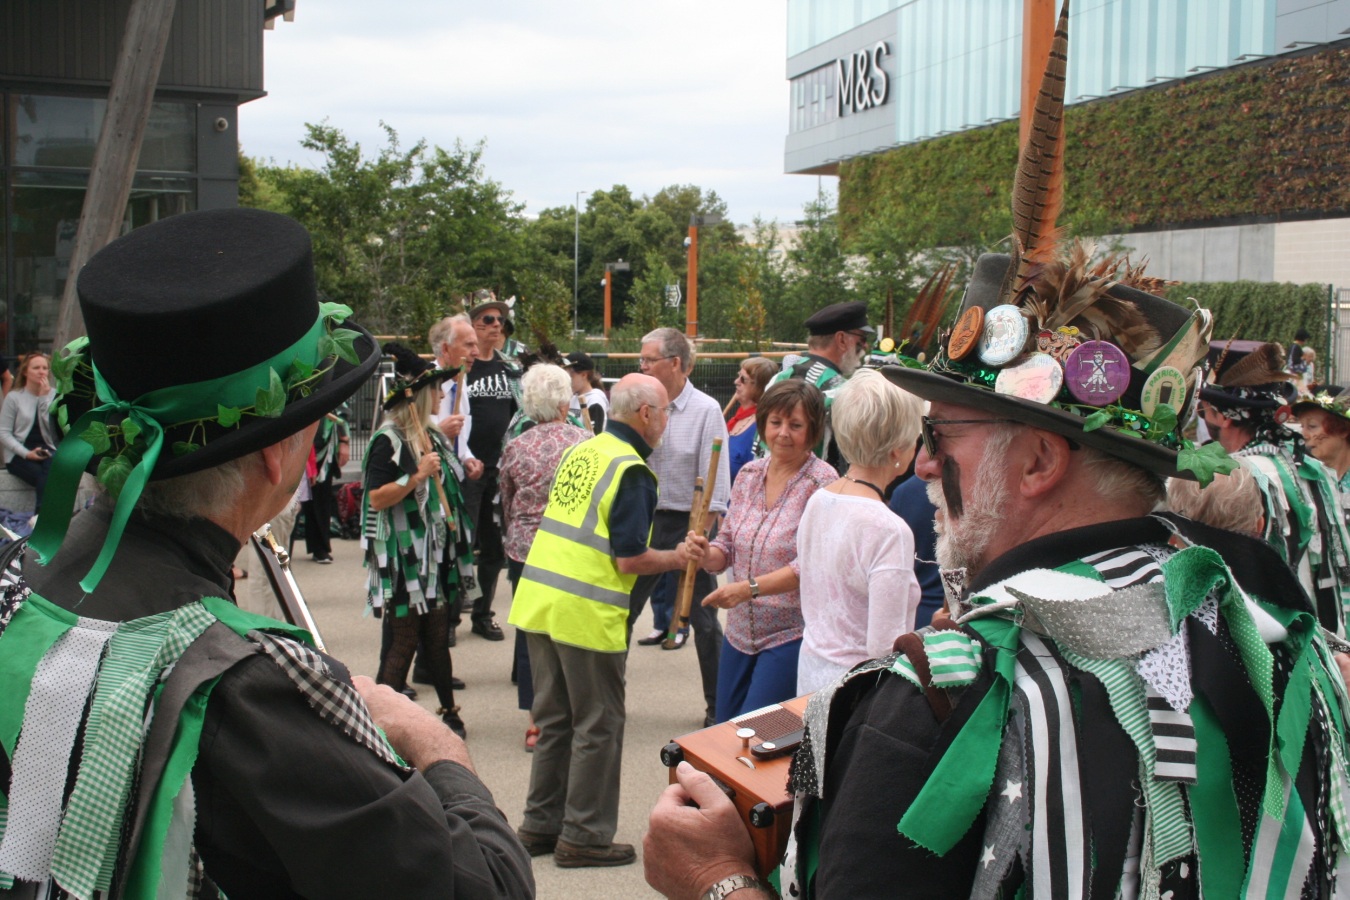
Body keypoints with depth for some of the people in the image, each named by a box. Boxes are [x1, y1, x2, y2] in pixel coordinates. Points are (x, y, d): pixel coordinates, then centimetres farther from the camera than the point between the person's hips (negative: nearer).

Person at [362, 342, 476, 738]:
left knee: (437, 638, 15)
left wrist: (463, 470, 12)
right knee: (403, 641, -4)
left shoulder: (434, 437, 13)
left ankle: (449, 711, 25)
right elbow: (377, 498, -20)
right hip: (404, 557, -8)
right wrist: (417, 476, -25)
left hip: (436, 555, 8)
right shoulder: (388, 440, -13)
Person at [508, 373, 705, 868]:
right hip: (586, 614, -8)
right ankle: (584, 836, 12)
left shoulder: (579, 451, 12)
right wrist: (679, 557, -1)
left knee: (554, 720, 18)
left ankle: (541, 825, 26)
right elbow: (629, 560, -16)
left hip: (537, 600, 8)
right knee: (598, 726, 6)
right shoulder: (632, 471, -13)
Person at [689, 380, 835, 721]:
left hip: (790, 635, -6)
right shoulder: (749, 475, 6)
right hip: (740, 631, 6)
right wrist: (705, 554, -11)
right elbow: (728, 546, 12)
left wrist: (750, 587, -28)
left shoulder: (821, 482, -13)